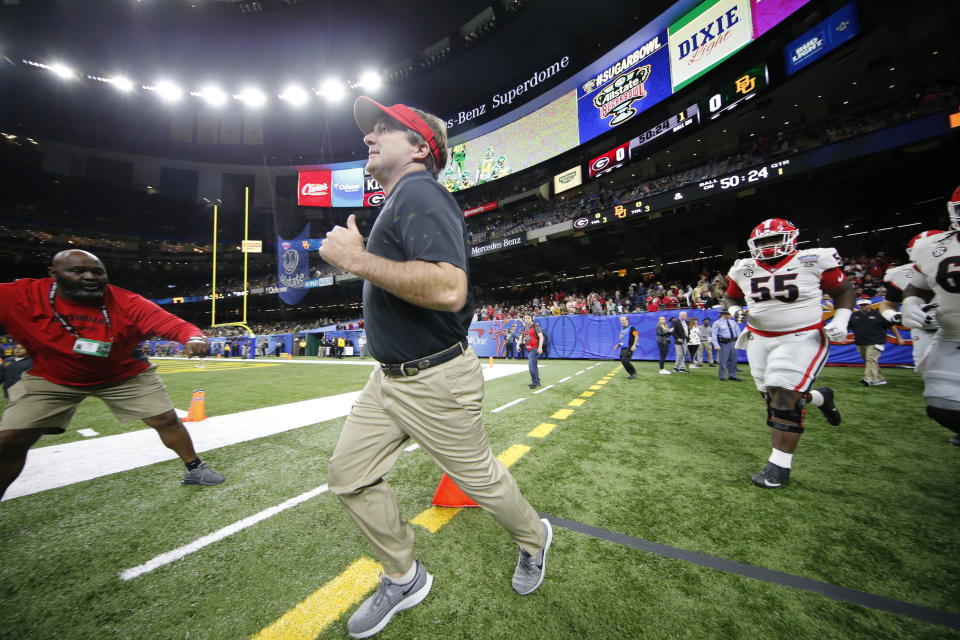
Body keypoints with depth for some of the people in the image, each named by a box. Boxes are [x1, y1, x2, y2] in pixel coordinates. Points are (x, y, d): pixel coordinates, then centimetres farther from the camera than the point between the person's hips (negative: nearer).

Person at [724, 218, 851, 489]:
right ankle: (821, 397, 44)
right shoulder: (744, 269, 1)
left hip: (801, 339, -4)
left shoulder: (814, 261, -7)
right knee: (773, 394, 11)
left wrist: (841, 319, -11)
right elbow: (730, 297, 14)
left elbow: (844, 290, 4)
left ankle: (780, 465, 2)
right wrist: (734, 310, -8)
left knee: (784, 398, -11)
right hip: (760, 339, 5)